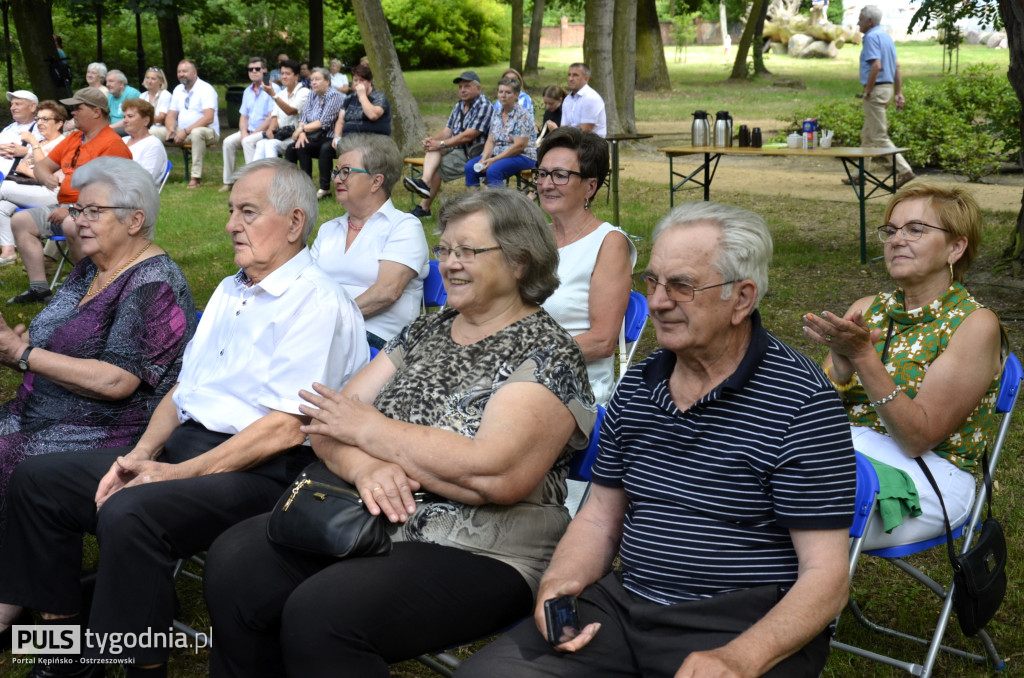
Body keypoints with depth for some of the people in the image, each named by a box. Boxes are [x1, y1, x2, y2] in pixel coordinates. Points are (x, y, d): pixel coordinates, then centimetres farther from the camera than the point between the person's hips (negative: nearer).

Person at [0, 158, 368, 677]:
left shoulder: (319, 303, -11)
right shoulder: (230, 290, 19)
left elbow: (286, 429, -19)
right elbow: (183, 386, 19)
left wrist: (177, 474, -17)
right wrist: (141, 454, 1)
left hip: (259, 472, -9)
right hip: (181, 443, 10)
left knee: (128, 513, -33)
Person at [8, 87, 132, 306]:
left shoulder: (112, 144, -12)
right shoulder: (73, 139, 18)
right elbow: (42, 165, 25)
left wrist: (73, 210, -25)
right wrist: (47, 178, 0)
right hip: (64, 206, 10)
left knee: (71, 226, -38)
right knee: (20, 221, 2)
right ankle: (39, 288, -3)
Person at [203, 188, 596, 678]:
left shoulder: (546, 353, -8)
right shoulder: (425, 332, 14)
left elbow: (495, 475, -23)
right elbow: (330, 423, 9)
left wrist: (370, 429, -12)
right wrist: (365, 466, -17)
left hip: (479, 554, -7)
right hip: (372, 519, 7)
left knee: (320, 612, -29)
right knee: (233, 561, -14)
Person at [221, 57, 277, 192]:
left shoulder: (271, 89, -9)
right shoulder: (248, 91, 16)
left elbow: (272, 117, -16)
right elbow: (243, 116, 16)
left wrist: (254, 133, -15)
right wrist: (244, 133, -4)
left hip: (266, 131, -7)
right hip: (249, 131, 7)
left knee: (248, 142, -31)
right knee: (228, 142, -13)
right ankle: (228, 181, -7)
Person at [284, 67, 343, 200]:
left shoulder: (334, 95, -8)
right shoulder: (312, 94, 14)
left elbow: (324, 122, -16)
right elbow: (304, 116, 9)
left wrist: (303, 129, -12)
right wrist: (302, 133, -11)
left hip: (329, 138, -7)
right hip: (314, 138, 7)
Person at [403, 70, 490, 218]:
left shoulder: (483, 106, -12)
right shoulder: (459, 106, 17)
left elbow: (468, 136, -20)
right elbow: (447, 131, 13)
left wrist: (441, 144, -18)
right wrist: (432, 139, -9)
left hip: (472, 155, -8)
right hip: (456, 150, 8)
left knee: (437, 166, -19)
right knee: (432, 149, -18)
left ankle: (424, 207, -14)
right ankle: (424, 182, -38)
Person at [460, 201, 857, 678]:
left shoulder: (803, 402, -11)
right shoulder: (638, 386, 9)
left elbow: (825, 576, -12)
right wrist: (558, 583, -4)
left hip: (753, 628, -4)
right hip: (622, 604, 5)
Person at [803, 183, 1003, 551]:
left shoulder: (975, 324, -6)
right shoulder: (867, 309, 12)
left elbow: (919, 438, -15)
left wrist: (862, 355, -25)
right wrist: (841, 364, -17)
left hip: (928, 474, -5)